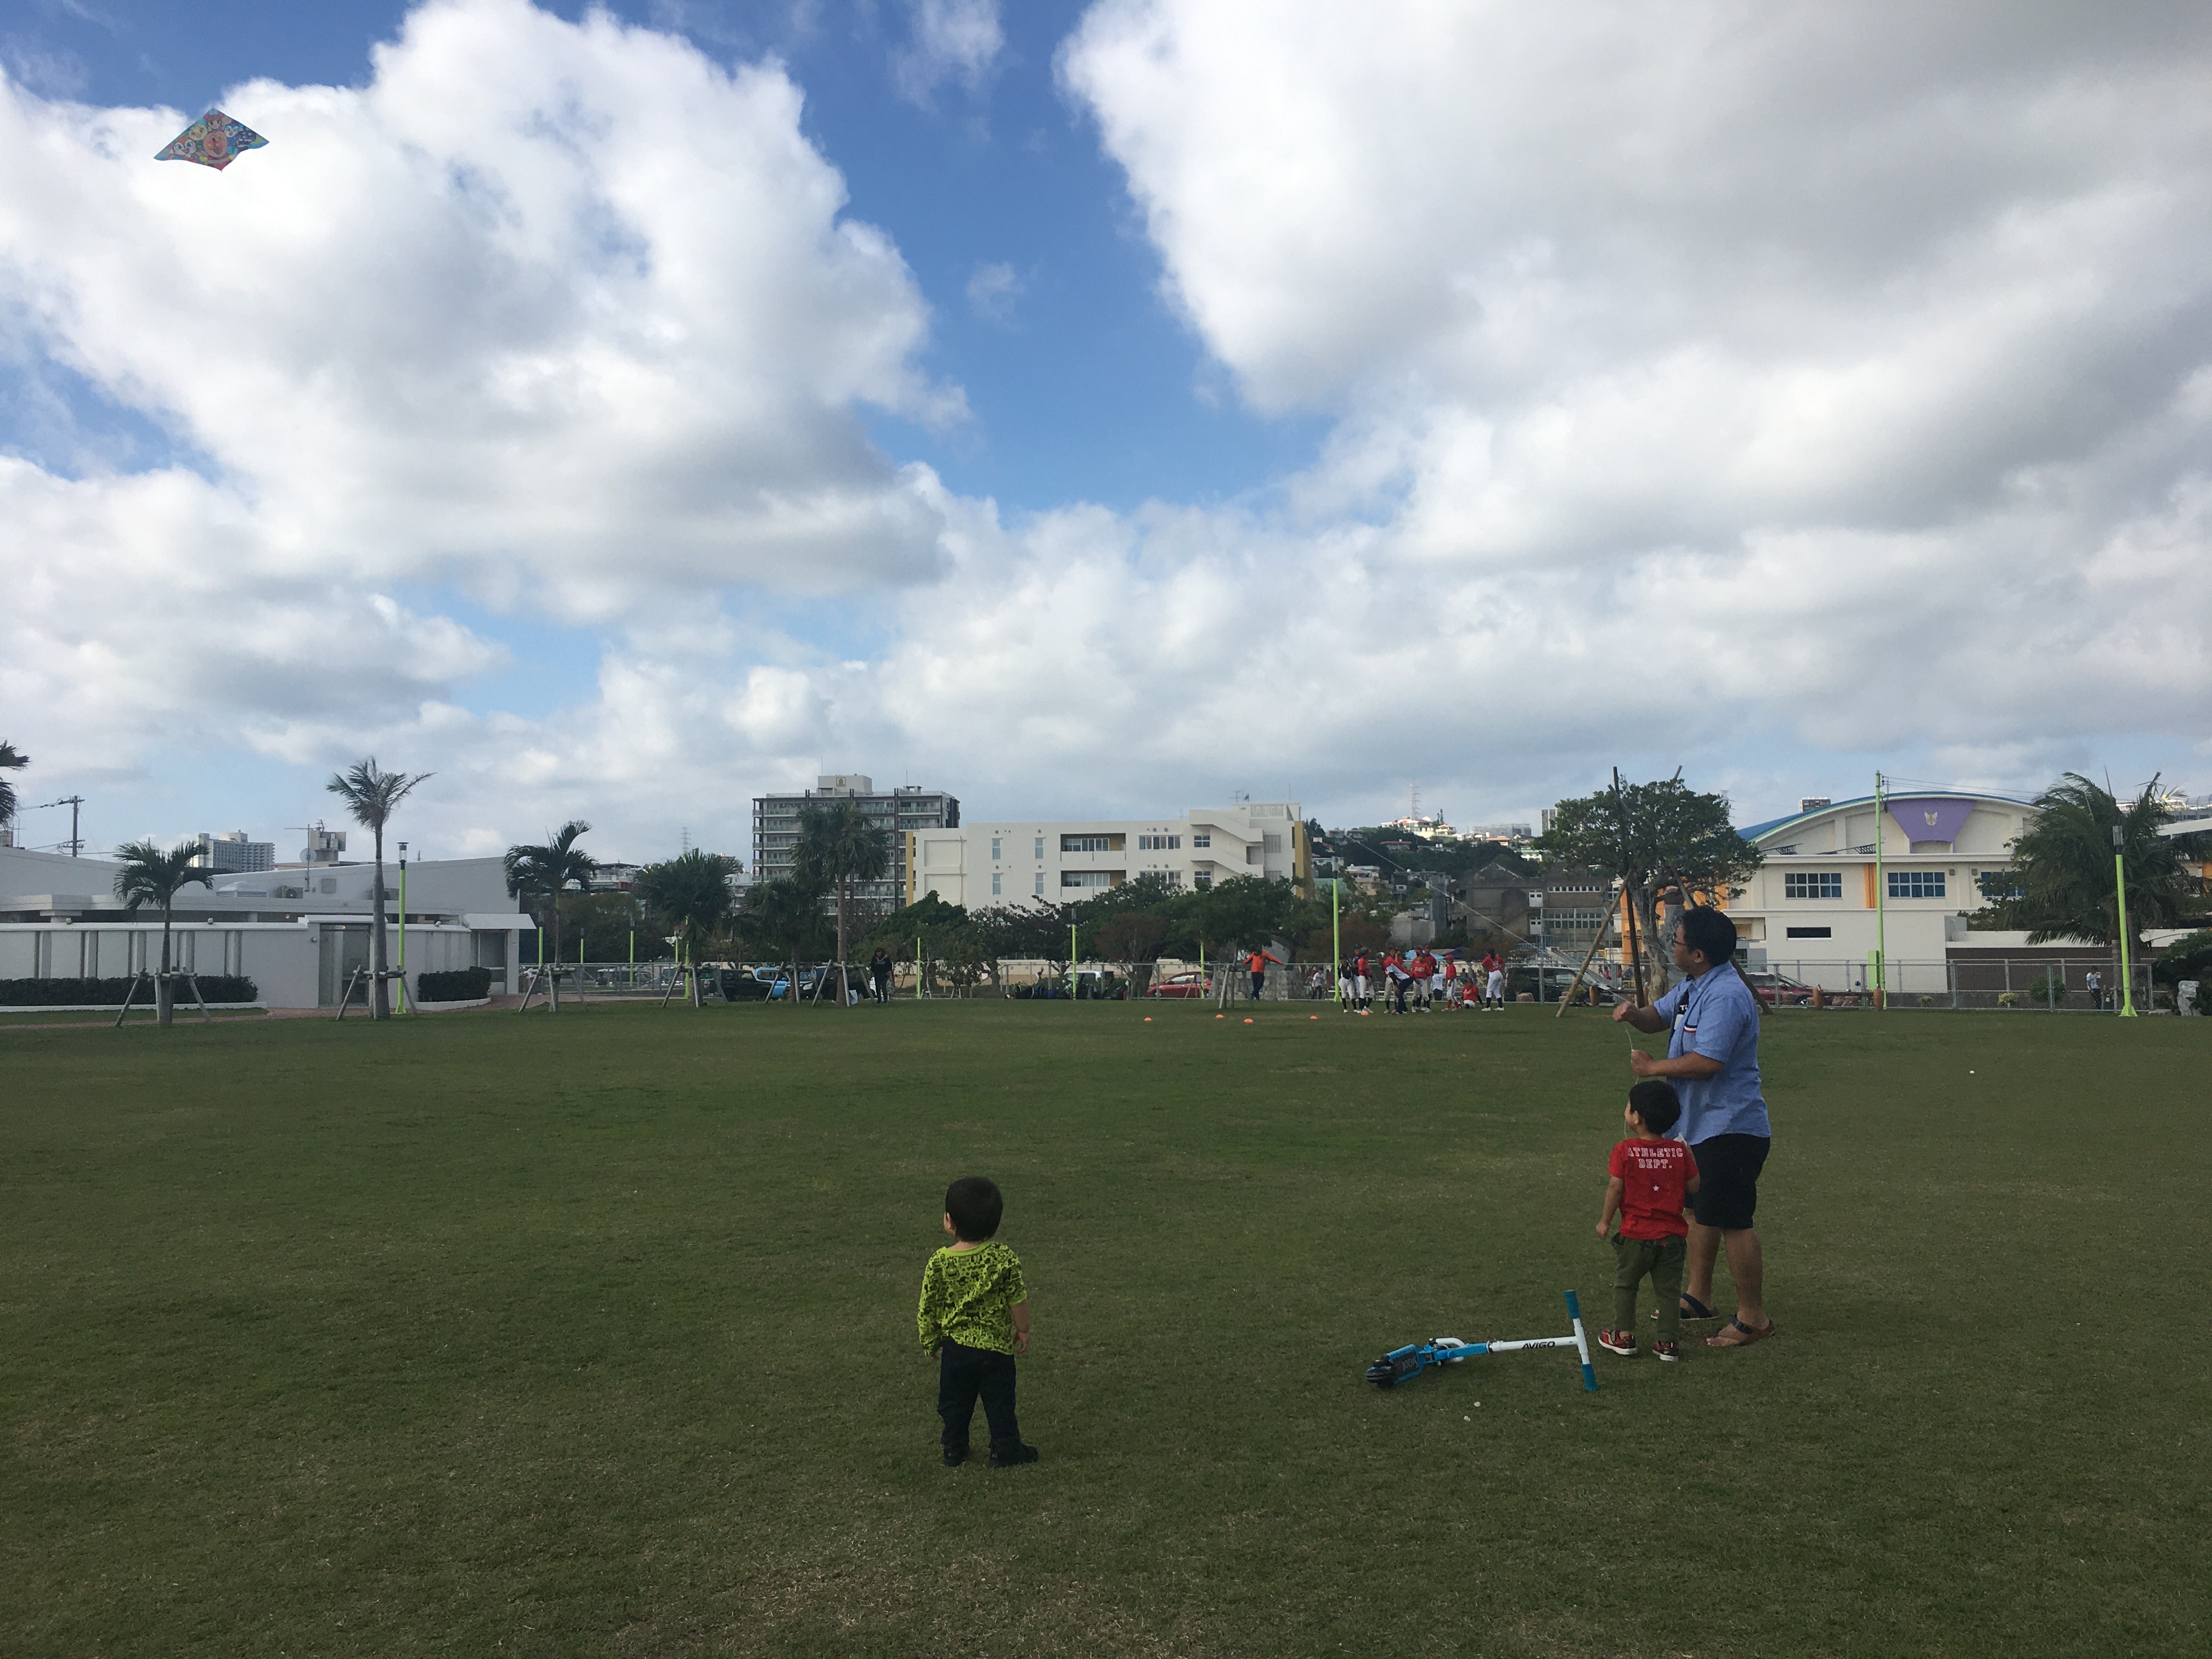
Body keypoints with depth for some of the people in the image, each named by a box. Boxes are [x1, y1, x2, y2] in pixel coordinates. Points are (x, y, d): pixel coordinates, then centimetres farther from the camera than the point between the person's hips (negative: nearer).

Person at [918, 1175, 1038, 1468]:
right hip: (996, 1346, -1)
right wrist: (1023, 1331, 7)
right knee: (1000, 1402, 15)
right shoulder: (1004, 1258, -16)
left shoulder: (939, 1262, -14)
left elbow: (929, 1308, -4)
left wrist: (929, 1340, 12)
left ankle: (954, 1452, 30)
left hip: (954, 1347, 1)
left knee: (954, 1403, 19)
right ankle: (1006, 1451, 23)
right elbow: (1018, 1301, -9)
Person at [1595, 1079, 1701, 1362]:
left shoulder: (1625, 1151, -12)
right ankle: (1669, 1342, 13)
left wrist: (1605, 1221, 0)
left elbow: (1615, 1188, -12)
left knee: (1625, 1285, 14)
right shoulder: (1679, 1151, -3)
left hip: (1636, 1234, -3)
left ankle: (1623, 1336, 16)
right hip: (1671, 1235, 3)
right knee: (1669, 1290, 12)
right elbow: (1693, 1186, 3)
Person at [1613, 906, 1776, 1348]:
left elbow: (1707, 1062, -32)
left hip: (1730, 1129, -11)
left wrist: (1652, 1067, -18)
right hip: (1701, 1125, 12)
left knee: (1733, 1221, -4)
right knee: (1700, 1209, 21)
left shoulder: (1726, 997, -25)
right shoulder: (1693, 987, 9)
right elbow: (1659, 1016, 22)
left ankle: (1753, 1319, 7)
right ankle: (1697, 1296, 36)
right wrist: (1634, 1012, -2)